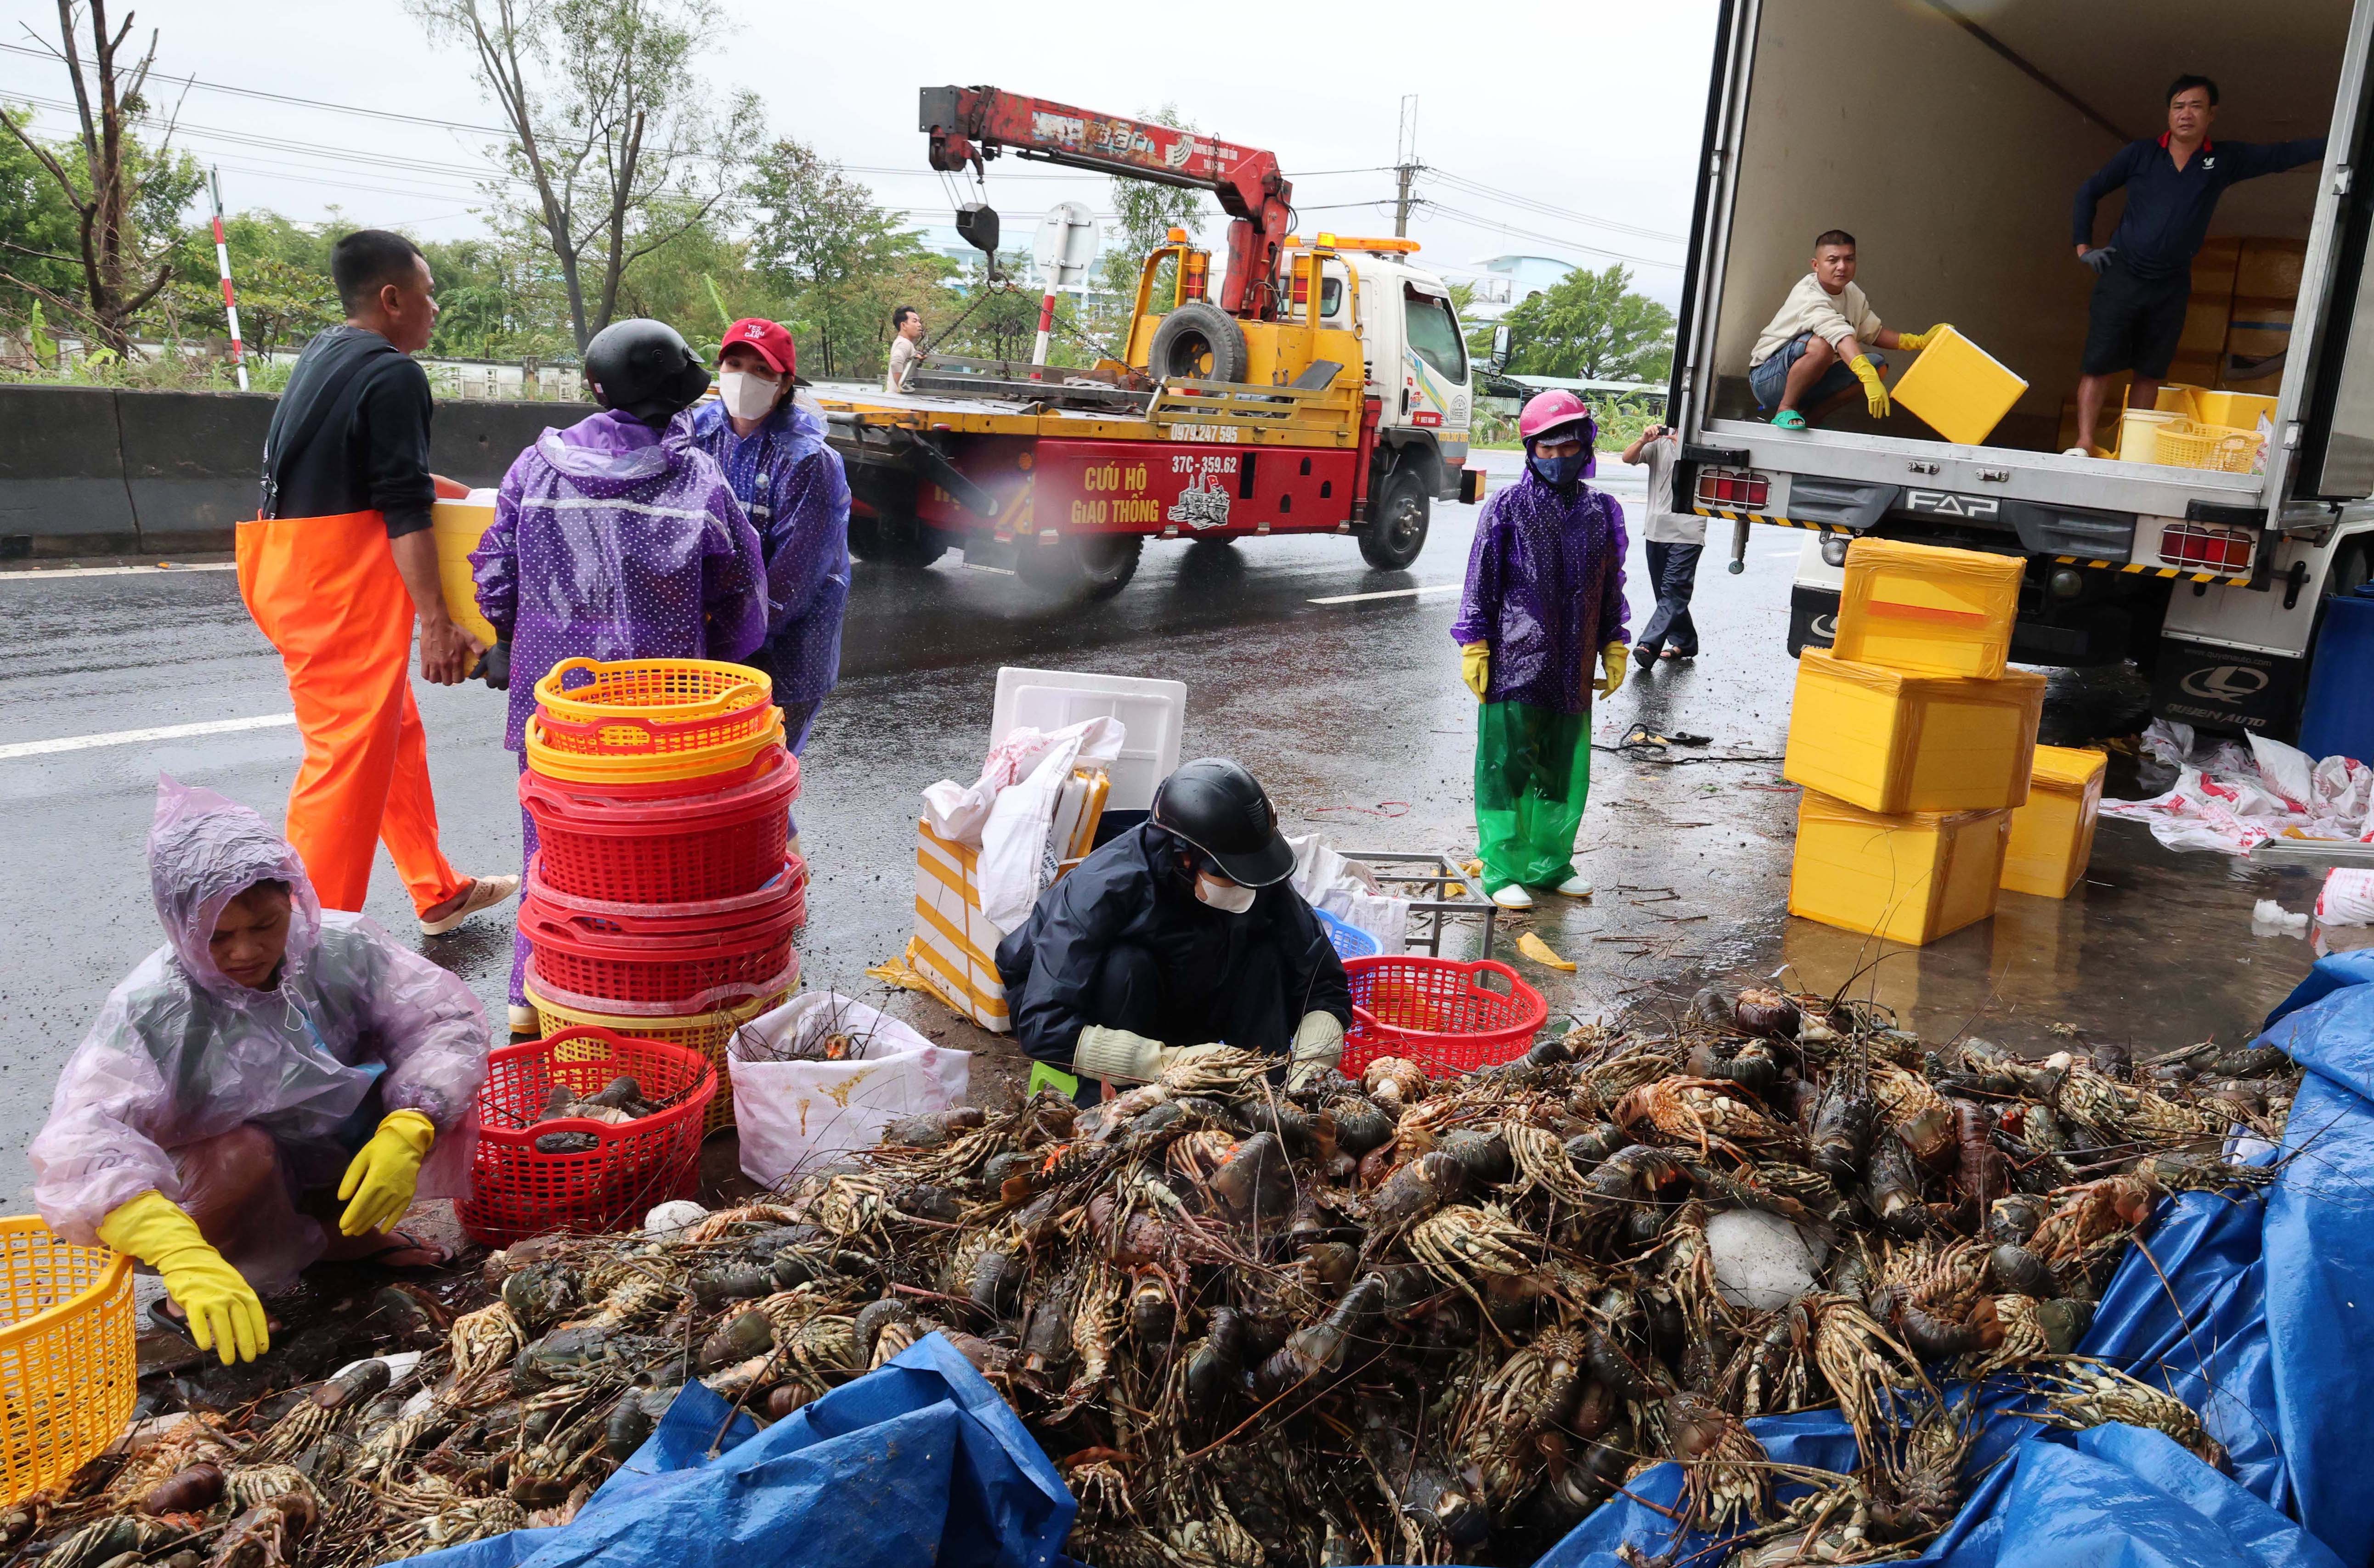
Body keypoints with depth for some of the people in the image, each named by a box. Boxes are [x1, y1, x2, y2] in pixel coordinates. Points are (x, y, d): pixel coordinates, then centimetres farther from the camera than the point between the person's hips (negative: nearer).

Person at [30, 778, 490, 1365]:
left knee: (445, 1092, -19)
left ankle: (340, 1229, 6)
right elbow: (84, 1144, -39)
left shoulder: (340, 947, -17)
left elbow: (446, 1019, -18)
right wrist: (187, 1261, -54)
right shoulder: (149, 1010, -27)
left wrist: (407, 1133, -36)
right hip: (213, 1184, -3)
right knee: (241, 1154, -36)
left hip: (337, 1161, 3)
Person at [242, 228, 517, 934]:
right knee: (350, 756, -6)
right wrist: (437, 621, -19)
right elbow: (403, 512, -18)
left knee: (398, 731, 18)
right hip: (343, 580, -10)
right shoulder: (395, 376, -13)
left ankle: (438, 891, 30)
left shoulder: (323, 353, 15)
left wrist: (442, 486, 33)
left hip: (290, 566, 10)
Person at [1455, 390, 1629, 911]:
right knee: (1509, 765, 0)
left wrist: (1613, 650, 16)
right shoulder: (1507, 507, -3)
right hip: (1514, 664, -4)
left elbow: (1611, 589, 16)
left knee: (1567, 769, 11)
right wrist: (1473, 648, -4)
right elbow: (1481, 584, -1)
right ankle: (1503, 870, 11)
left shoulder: (1602, 511, 9)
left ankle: (1550, 863, 26)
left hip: (1573, 668, 4)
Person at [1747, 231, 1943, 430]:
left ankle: (1811, 414, -6)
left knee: (1878, 363, -2)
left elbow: (1874, 332, 13)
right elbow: (1840, 334, -39)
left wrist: (1918, 342, -2)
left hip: (1810, 381, 9)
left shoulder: (1852, 293, 5)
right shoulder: (1808, 296, -24)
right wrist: (1868, 377, -53)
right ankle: (1785, 410, -18)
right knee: (1821, 345, -35)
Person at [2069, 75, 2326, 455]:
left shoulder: (2225, 160, 5)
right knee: (2098, 363, -10)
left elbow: (2283, 155, 4)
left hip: (2171, 285, 3)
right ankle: (2084, 444, -8)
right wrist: (2083, 247, 1)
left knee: (2150, 372, 6)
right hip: (2121, 276, -3)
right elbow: (2088, 193, 7)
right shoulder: (2139, 153, 0)